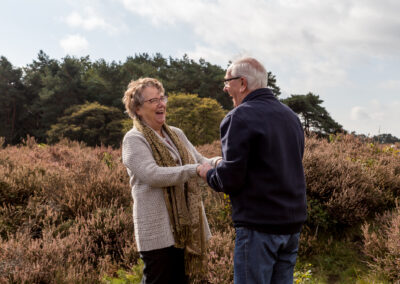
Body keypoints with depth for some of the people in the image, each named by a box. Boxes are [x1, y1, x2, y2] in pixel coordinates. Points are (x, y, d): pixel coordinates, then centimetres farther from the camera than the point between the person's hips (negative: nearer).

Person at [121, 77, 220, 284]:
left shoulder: (176, 134, 15)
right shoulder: (134, 140, -8)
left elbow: (200, 161, 12)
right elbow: (152, 174, -21)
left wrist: (217, 163, -11)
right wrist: (195, 170, -26)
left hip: (185, 226, 7)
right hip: (158, 231, -7)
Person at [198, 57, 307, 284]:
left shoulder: (240, 117, -13)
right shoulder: (291, 116, 13)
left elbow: (230, 179, -18)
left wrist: (208, 173, 4)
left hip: (259, 224, -8)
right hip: (293, 222, 8)